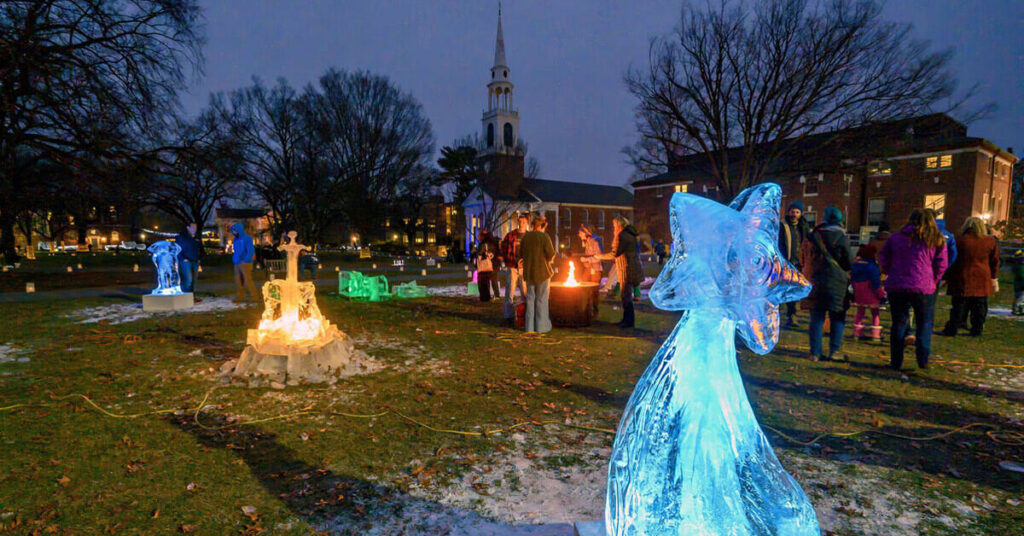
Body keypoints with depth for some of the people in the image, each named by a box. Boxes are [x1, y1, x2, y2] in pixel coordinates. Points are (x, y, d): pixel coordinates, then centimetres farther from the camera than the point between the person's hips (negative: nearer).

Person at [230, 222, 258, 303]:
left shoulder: (247, 238, -7)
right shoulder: (235, 239, 17)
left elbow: (251, 251, -14)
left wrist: (245, 261, -18)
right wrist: (234, 260, 12)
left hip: (245, 263, -8)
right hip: (237, 264, 8)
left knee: (247, 281, -8)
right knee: (238, 281, 6)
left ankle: (253, 297, -1)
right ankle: (240, 297, 10)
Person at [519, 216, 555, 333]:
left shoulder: (526, 236, 3)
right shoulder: (544, 236, -13)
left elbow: (521, 255, 10)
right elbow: (551, 255, -14)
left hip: (528, 272, 5)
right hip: (542, 272, -4)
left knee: (530, 298, 12)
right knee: (542, 299, 5)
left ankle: (530, 326, 15)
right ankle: (541, 326, 9)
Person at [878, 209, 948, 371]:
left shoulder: (896, 237, 7)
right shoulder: (937, 240, 3)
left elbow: (883, 259, 7)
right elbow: (941, 265, 2)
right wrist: (933, 281, 14)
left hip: (896, 286, 1)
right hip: (923, 288, -1)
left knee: (898, 324, 9)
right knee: (925, 324, 12)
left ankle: (896, 361, 10)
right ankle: (923, 361, 9)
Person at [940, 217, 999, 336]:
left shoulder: (960, 241, -8)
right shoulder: (990, 241, 3)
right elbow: (994, 262, 11)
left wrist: (947, 277, 7)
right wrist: (994, 279, 20)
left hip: (963, 279, -3)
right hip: (982, 280, 3)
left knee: (959, 307, 1)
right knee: (980, 307, 10)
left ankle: (951, 330, 3)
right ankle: (977, 330, 15)